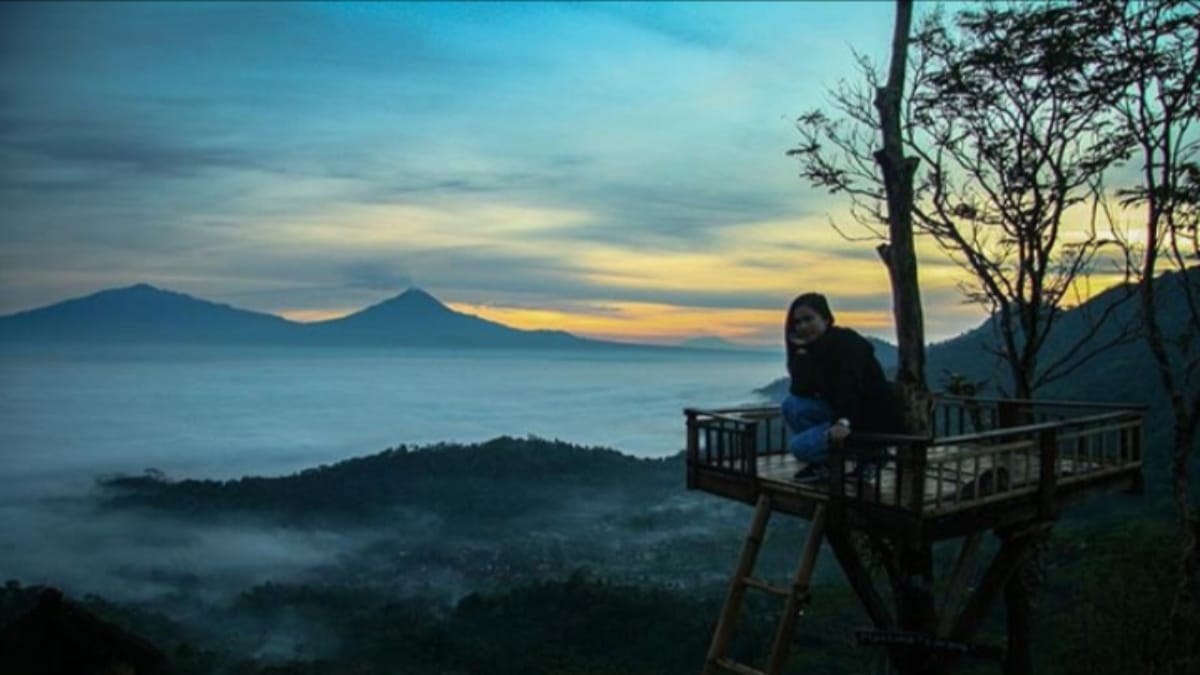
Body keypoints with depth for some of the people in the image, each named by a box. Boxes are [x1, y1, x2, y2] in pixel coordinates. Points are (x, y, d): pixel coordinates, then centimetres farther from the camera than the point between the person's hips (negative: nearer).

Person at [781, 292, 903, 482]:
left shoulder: (847, 342, -17)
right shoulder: (812, 348, 7)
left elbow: (848, 384, -35)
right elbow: (799, 390, -4)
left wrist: (844, 422, -50)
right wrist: (801, 353, -15)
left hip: (872, 423, -8)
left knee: (799, 445, -18)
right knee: (792, 404, -6)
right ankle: (823, 464, 4)